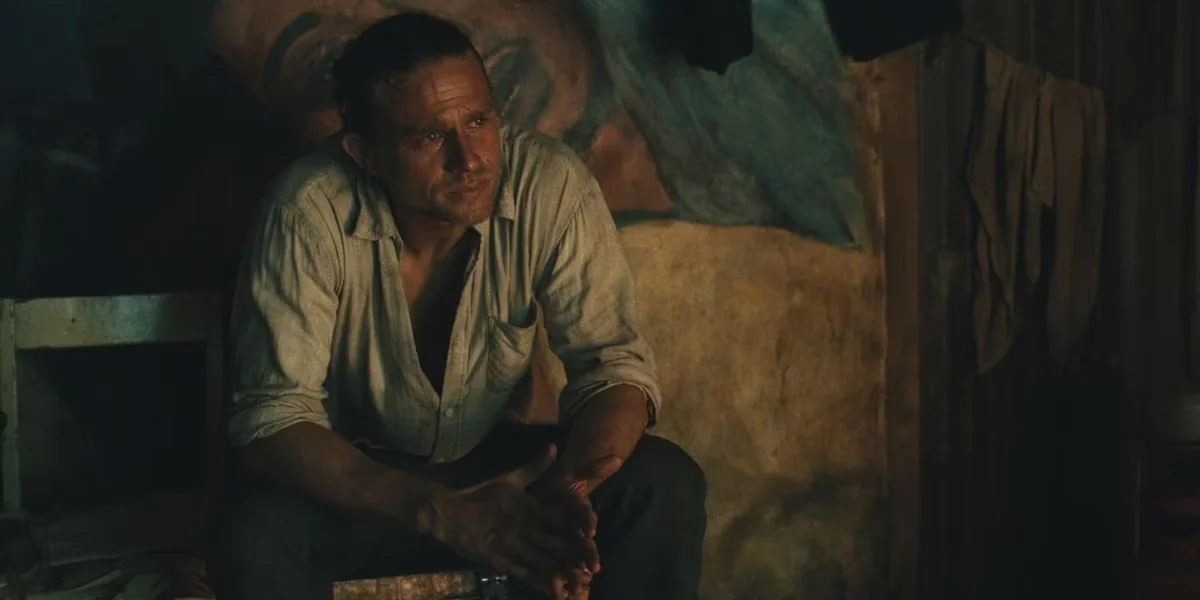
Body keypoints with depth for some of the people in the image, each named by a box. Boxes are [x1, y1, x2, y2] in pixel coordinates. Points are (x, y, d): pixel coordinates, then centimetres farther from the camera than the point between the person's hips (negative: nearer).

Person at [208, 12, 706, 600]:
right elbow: (272, 415, -27)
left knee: (665, 484, -22)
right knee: (254, 535, -33)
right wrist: (439, 511, -41)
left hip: (496, 459, 2)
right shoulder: (310, 212, -25)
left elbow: (613, 360, -15)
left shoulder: (552, 184, -20)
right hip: (356, 479, -2)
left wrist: (572, 480, -38)